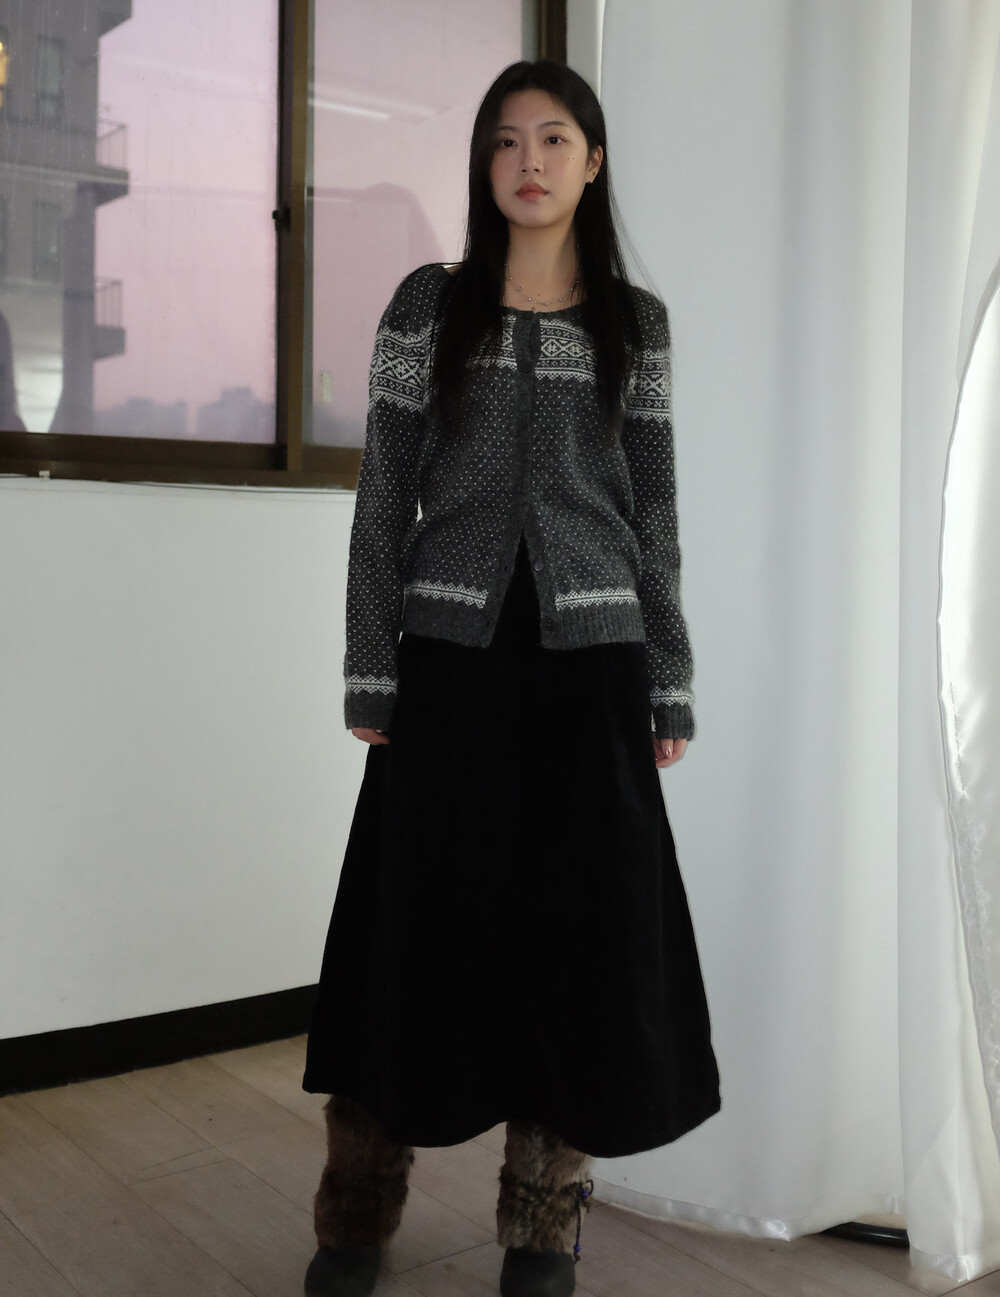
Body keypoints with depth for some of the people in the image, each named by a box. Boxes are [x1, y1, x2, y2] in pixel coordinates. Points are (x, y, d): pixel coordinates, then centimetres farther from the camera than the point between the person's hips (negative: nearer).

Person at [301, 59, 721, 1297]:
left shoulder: (635, 322, 9)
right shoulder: (427, 305, 5)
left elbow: (653, 510, 8)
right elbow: (384, 497, 3)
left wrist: (671, 686, 4)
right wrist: (372, 675, -3)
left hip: (589, 660, 1)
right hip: (451, 655, -1)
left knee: (578, 932, 3)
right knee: (420, 923, 3)